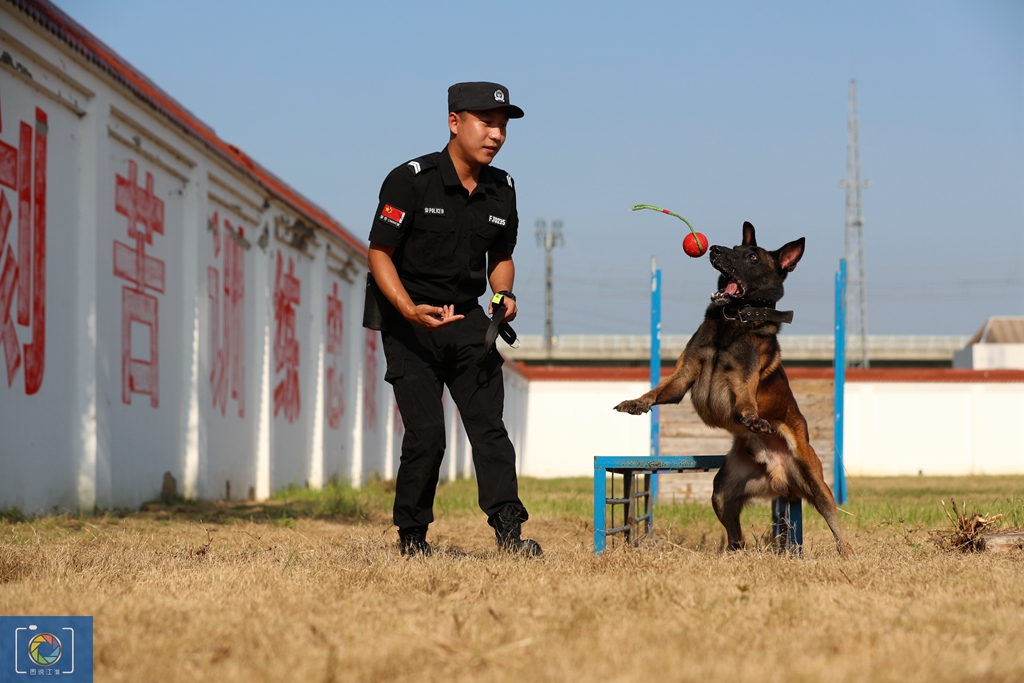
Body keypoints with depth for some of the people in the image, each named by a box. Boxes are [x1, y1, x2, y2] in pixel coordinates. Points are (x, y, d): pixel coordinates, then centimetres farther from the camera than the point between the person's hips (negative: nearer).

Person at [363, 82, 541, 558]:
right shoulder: (410, 180, -13)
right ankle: (411, 536, 7)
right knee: (426, 433, -9)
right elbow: (379, 253, -11)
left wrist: (504, 296, -4)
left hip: (467, 317, 5)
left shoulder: (502, 190, 4)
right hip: (408, 320, -4)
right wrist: (410, 310, -25)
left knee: (489, 424, -7)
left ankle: (509, 531, -10)